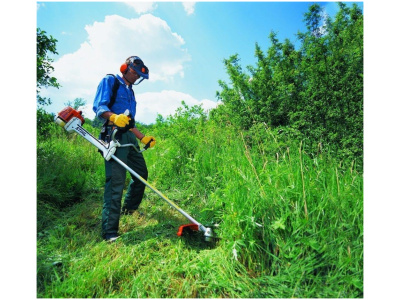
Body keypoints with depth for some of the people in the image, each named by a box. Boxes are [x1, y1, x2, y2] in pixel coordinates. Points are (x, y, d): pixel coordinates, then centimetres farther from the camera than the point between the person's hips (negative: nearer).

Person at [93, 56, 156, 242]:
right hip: (114, 136, -8)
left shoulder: (130, 92, 26)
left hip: (129, 138, 9)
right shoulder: (110, 81, 4)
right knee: (115, 181, -13)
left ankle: (129, 209, 34)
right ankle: (109, 232, -7)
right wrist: (114, 117, -30)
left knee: (141, 173, 13)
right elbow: (99, 107, -11)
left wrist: (143, 138, 22)